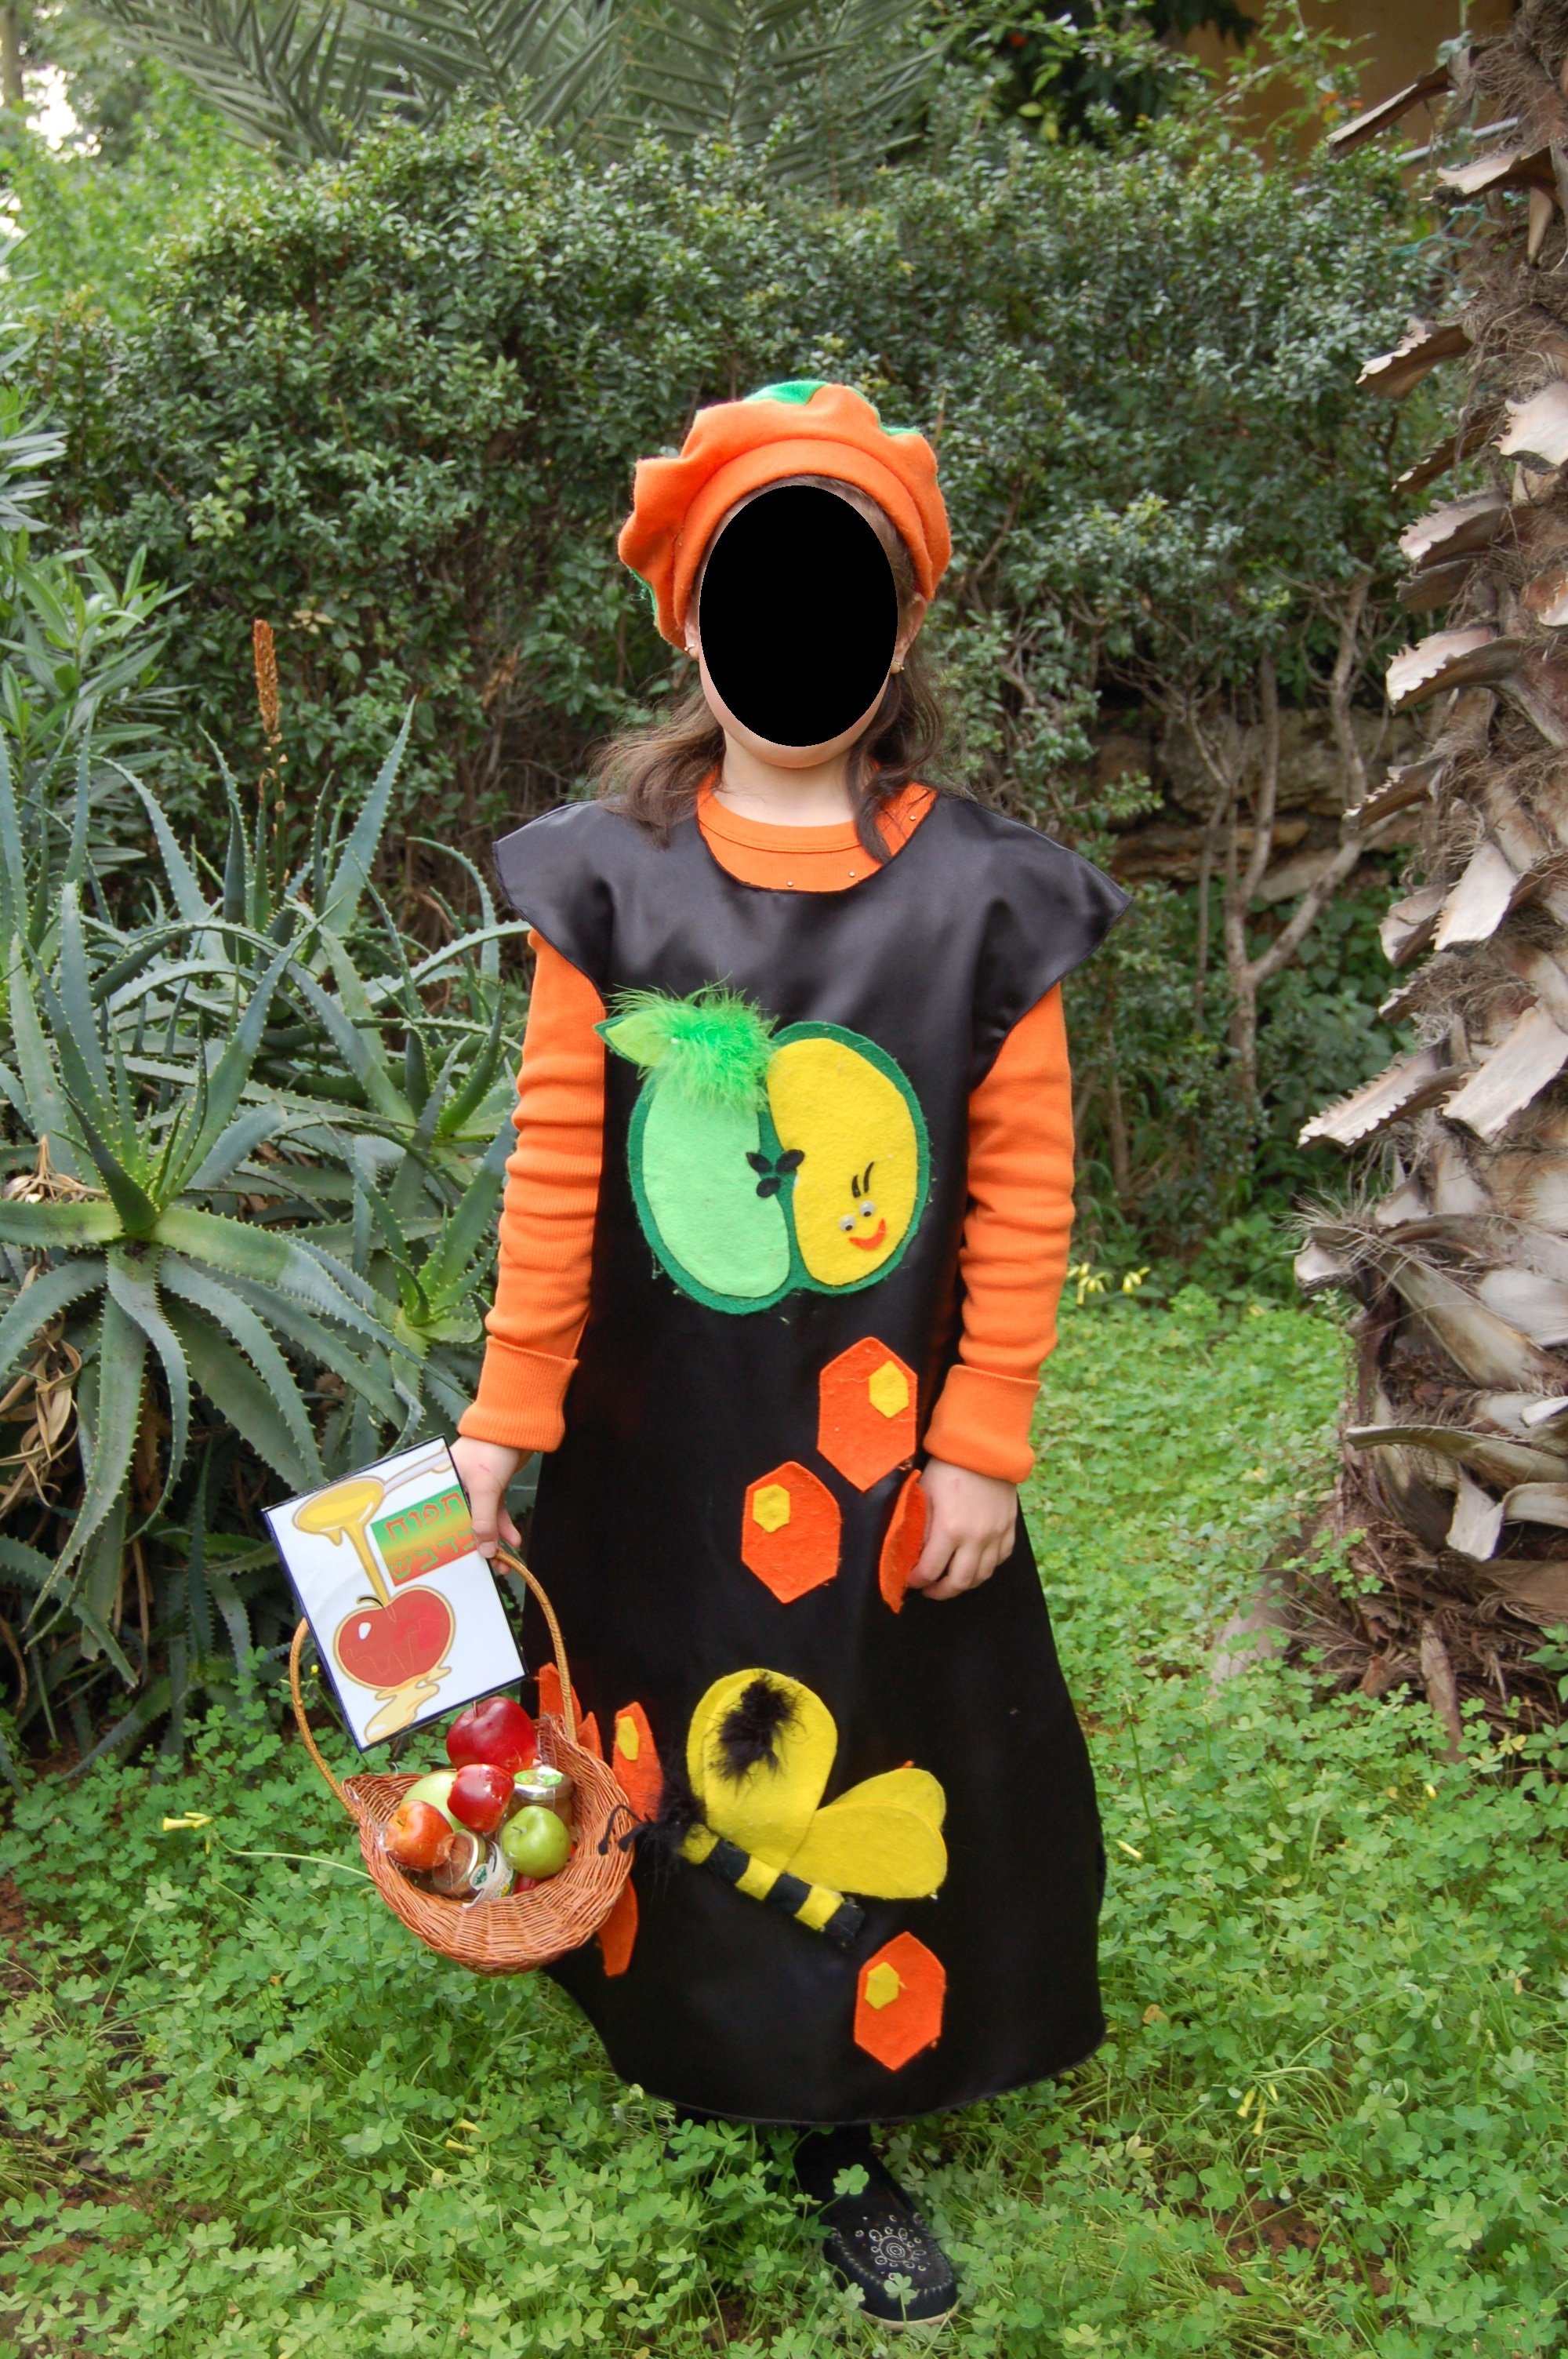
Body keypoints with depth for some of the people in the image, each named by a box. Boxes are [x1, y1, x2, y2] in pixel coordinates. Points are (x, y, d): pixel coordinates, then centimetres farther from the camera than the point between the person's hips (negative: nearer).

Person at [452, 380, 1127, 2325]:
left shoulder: (980, 893, -5)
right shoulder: (609, 877, -4)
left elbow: (1022, 1191, -4)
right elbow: (556, 1164, -3)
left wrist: (982, 1446, -6)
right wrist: (505, 1418, -3)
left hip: (874, 1437, 0)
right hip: (654, 1435, 1)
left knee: (862, 1762, 11)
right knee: (666, 1750, 14)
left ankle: (841, 2131, 31)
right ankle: (681, 2055, 39)